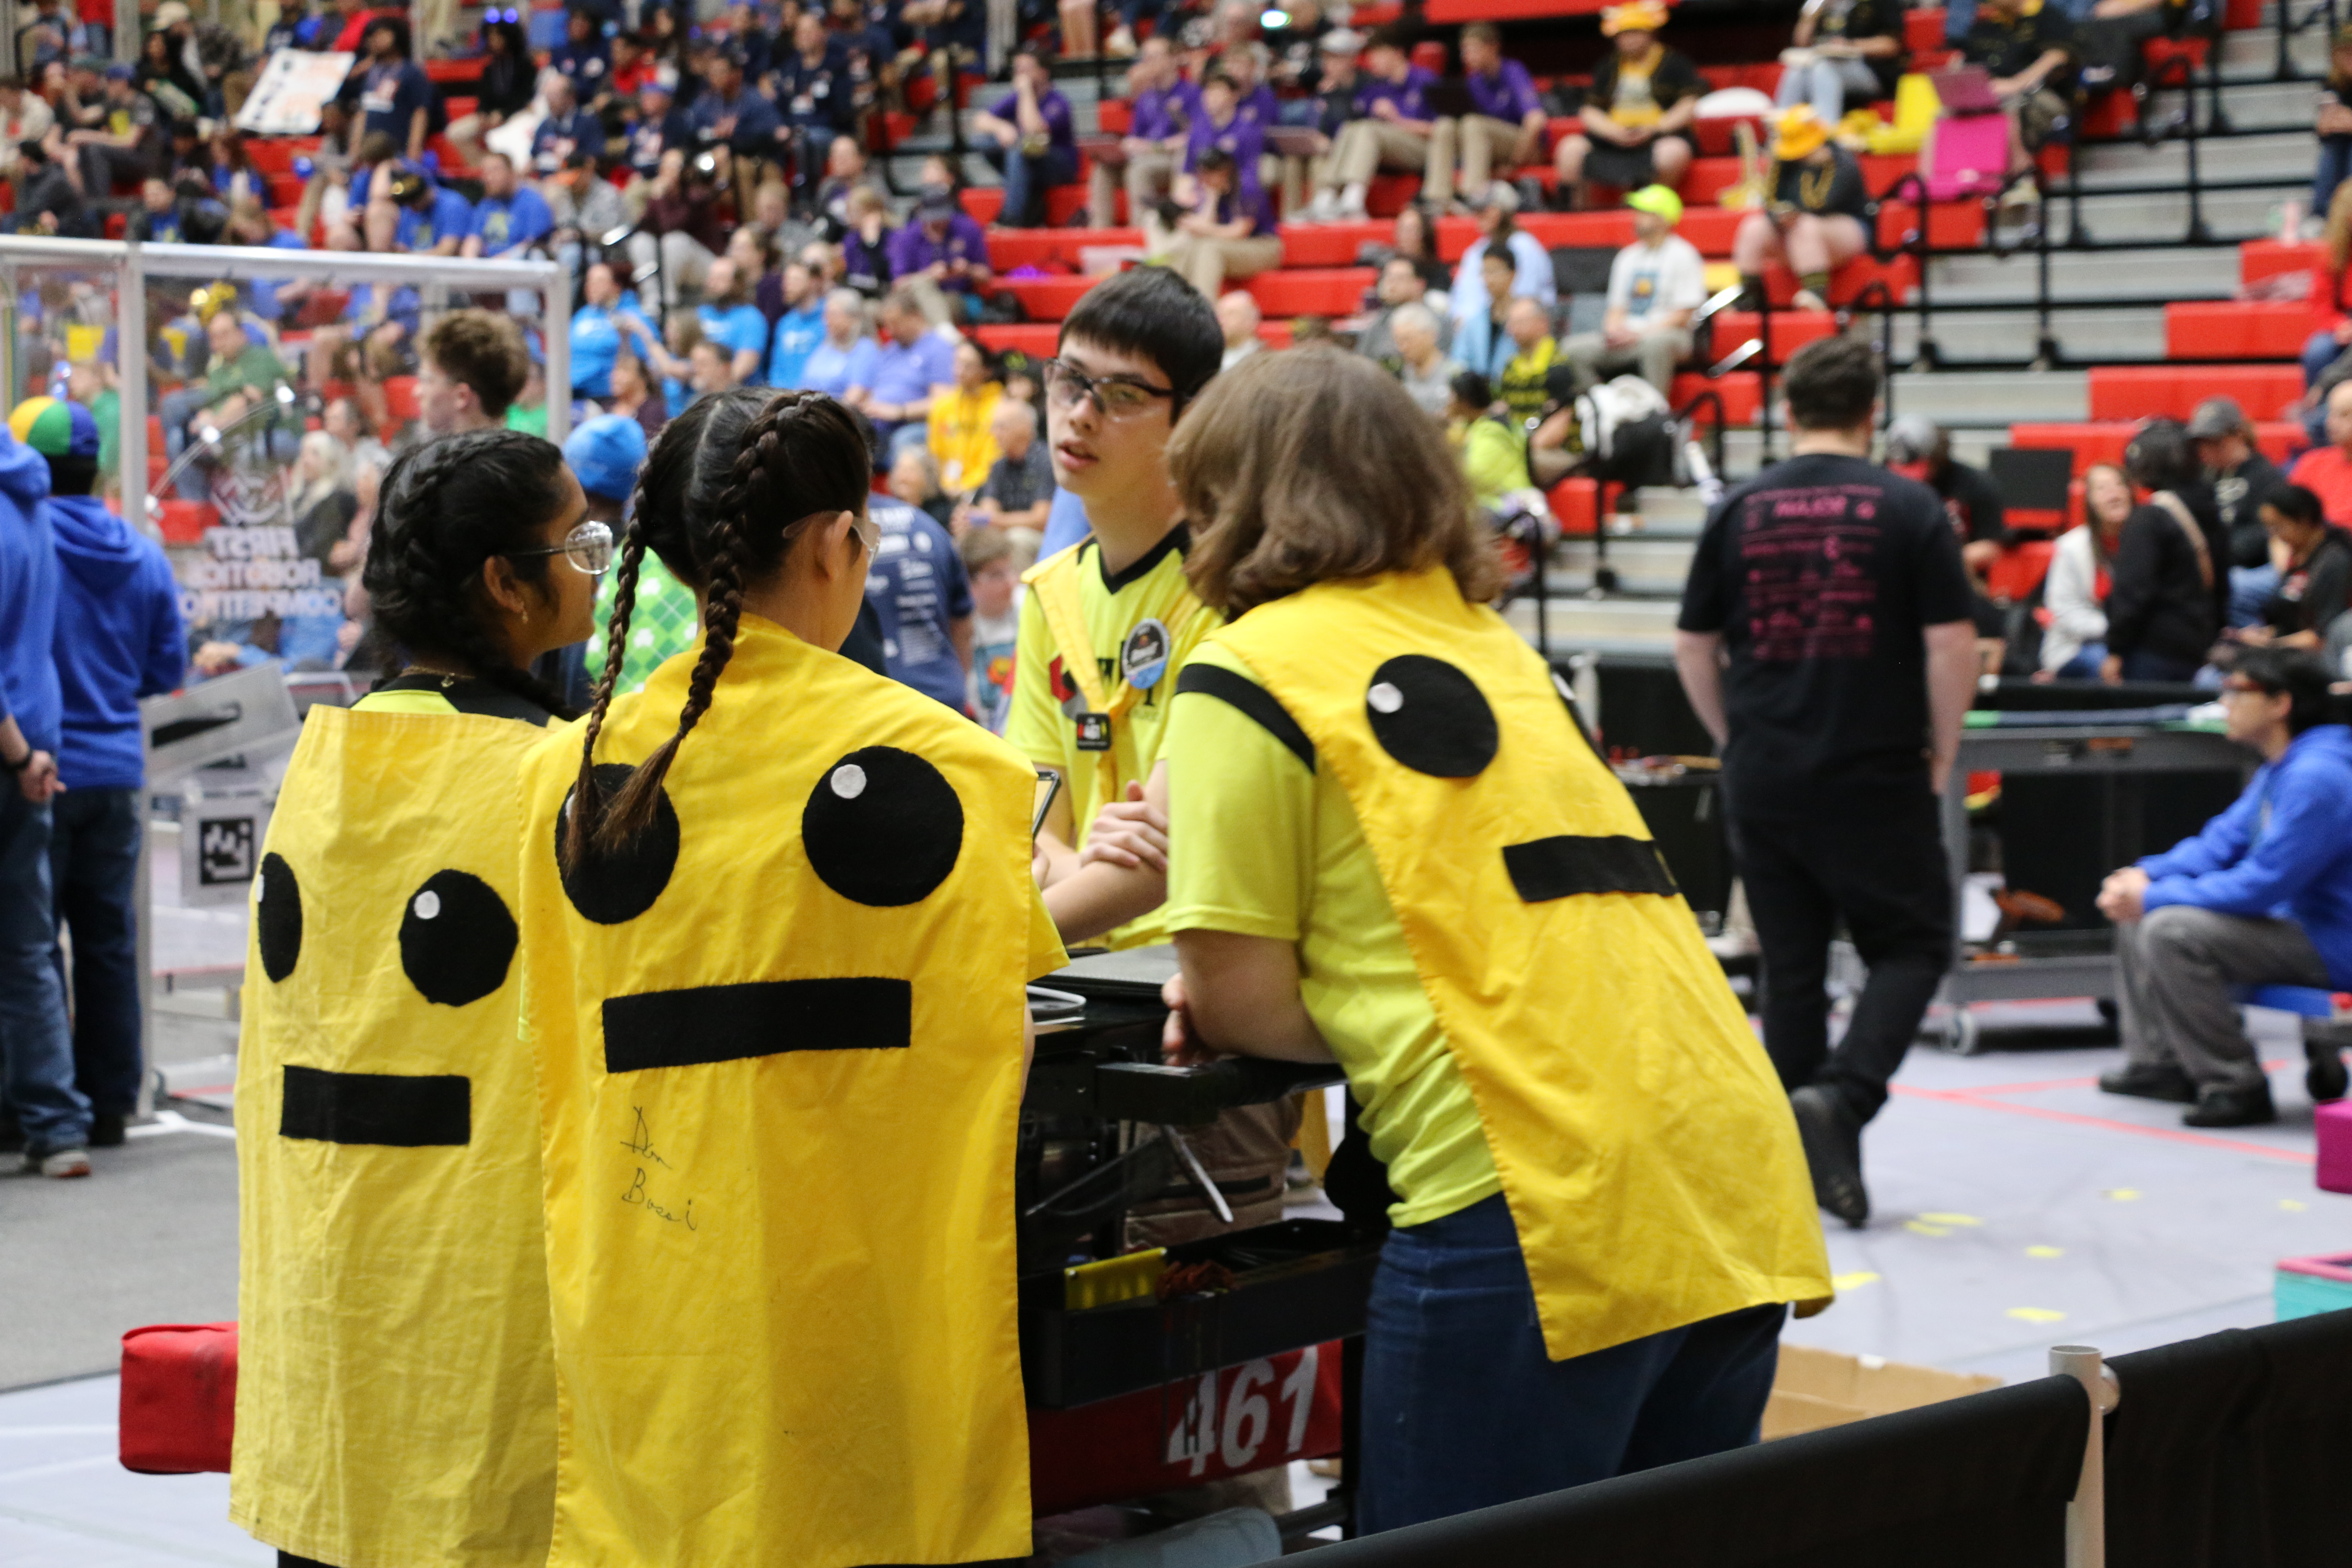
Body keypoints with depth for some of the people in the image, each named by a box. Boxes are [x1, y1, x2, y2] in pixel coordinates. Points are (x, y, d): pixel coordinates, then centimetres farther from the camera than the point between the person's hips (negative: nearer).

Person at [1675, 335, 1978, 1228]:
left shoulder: (1739, 511, 4)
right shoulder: (1908, 508, -4)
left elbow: (1693, 646, 8)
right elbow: (1952, 643, -8)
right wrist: (1941, 754, 3)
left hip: (1762, 779, 3)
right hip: (1877, 778, -3)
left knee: (1789, 966, 10)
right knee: (1912, 946, 7)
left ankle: (1800, 1159, 13)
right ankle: (1840, 1095, -15)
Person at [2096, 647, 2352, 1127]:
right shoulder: (2279, 768, 11)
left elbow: (2263, 885, -27)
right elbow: (2223, 843, 15)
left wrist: (2153, 898, -20)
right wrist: (2147, 874, -2)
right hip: (2289, 917, 11)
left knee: (2171, 930, -28)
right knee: (2136, 913, 15)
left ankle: (2237, 1088, -19)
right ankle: (2159, 1062, 17)